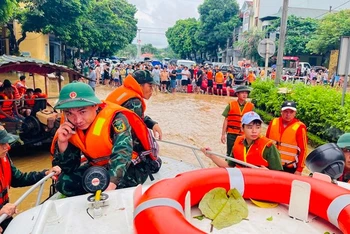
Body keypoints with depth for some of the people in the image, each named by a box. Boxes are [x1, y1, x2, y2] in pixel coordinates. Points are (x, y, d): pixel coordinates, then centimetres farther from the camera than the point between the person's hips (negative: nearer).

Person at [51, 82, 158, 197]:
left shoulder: (114, 119, -28)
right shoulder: (69, 127, -10)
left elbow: (122, 154, -42)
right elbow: (68, 168, -6)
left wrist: (109, 187, -58)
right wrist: (62, 142, -25)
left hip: (133, 165, -5)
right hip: (99, 167, 6)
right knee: (65, 183, -8)